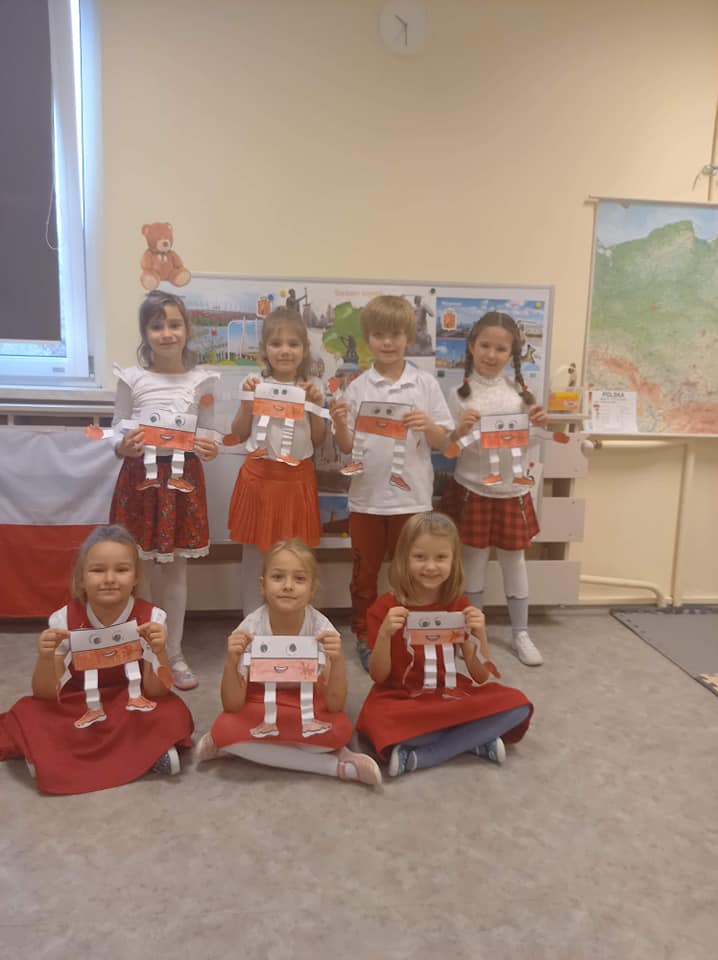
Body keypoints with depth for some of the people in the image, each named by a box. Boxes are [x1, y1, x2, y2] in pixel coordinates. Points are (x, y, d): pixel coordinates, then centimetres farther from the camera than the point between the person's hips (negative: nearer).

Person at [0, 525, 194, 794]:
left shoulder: (151, 618, -18)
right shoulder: (63, 620, -15)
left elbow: (156, 692, -18)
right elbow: (46, 695, -11)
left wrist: (159, 651, -37)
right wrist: (45, 657, -31)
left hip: (133, 709, -2)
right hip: (77, 711, 2)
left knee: (173, 713, -29)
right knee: (27, 713, -24)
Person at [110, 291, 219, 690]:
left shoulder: (201, 380, 0)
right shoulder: (131, 378, -2)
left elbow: (206, 437, 5)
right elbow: (117, 437, 1)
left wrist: (209, 450, -17)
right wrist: (125, 447, -21)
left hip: (183, 480, 1)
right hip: (141, 479, 0)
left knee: (176, 568, 9)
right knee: (144, 569, 7)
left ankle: (174, 653, 22)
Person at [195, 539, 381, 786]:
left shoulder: (321, 628, -23)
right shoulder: (250, 630, -23)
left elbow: (334, 706, -24)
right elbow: (233, 706, -22)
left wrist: (337, 660, -41)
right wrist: (231, 661, -39)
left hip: (307, 704, -2)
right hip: (259, 704, 2)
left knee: (340, 730, -32)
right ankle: (338, 765, -21)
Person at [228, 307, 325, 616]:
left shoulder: (311, 388, 2)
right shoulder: (256, 385, -3)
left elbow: (317, 441, 4)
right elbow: (239, 435, -1)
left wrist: (316, 405, -9)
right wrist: (246, 401, -14)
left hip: (298, 478, 2)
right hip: (261, 476, -1)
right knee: (255, 553, 8)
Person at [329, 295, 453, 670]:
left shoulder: (426, 384, -1)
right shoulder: (357, 388, -1)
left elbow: (441, 441, 1)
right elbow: (346, 448, 2)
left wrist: (427, 424, -19)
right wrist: (340, 425, -18)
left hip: (411, 496, 0)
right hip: (367, 496, 0)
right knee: (365, 573, 13)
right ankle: (364, 637, 31)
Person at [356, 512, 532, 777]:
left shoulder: (460, 606, -2)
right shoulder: (384, 608, -10)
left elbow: (481, 677, -3)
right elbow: (379, 676, -9)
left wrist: (480, 634, -23)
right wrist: (385, 634, -28)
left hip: (450, 694, 4)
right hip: (400, 698, -3)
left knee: (517, 705, -20)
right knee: (379, 725, -38)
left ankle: (416, 757, -21)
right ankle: (476, 740, -18)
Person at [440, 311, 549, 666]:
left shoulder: (520, 393, 1)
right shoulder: (460, 394, -7)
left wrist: (539, 424, -12)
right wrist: (460, 430, -27)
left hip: (512, 490, 2)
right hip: (472, 489, -2)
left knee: (514, 559, 12)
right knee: (474, 559, 8)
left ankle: (521, 633, 27)